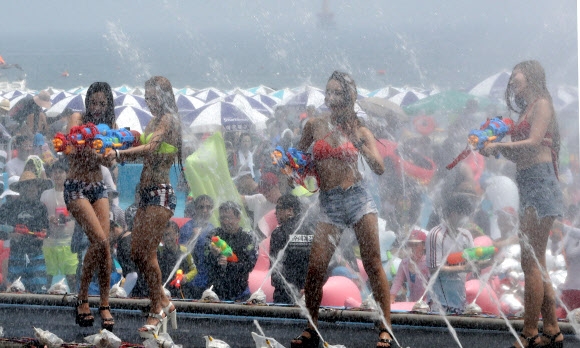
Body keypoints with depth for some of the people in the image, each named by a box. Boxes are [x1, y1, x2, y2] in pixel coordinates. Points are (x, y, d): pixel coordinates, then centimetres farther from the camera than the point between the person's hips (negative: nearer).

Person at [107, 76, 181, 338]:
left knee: (146, 252, -12)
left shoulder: (169, 119, -8)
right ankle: (164, 304, 18)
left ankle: (157, 311, -1)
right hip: (147, 192, 9)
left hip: (161, 193, -9)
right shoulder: (153, 121, 20)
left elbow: (151, 148, -22)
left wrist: (119, 154, -32)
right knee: (136, 253, 6)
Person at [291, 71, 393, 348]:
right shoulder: (315, 125, 8)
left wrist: (359, 143, -13)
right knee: (315, 266, -9)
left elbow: (379, 168, -3)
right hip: (328, 202, 1)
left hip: (357, 197, -1)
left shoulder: (359, 131, 5)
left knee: (372, 263, -7)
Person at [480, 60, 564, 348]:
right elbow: (521, 155, 16)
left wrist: (499, 146, -8)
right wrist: (494, 148, 4)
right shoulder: (526, 111, 22)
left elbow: (533, 143, -15)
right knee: (536, 262, 9)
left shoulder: (542, 104, -3)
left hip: (540, 181, -10)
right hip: (527, 184, 10)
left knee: (531, 261, -12)